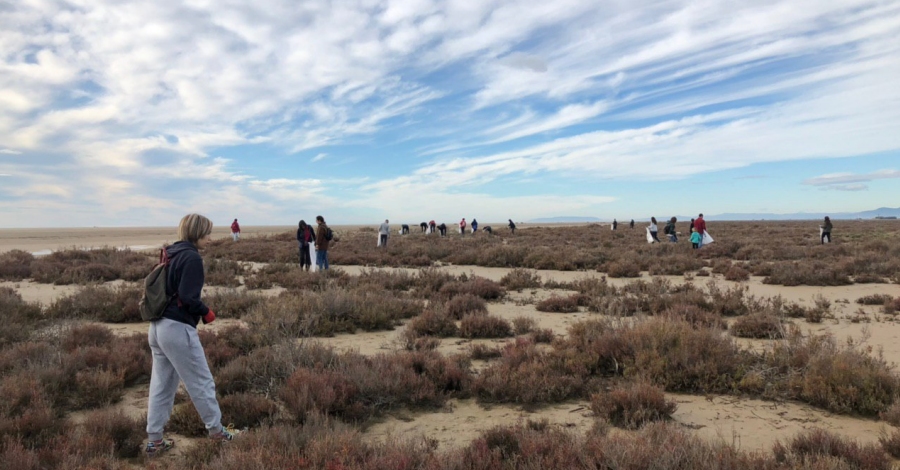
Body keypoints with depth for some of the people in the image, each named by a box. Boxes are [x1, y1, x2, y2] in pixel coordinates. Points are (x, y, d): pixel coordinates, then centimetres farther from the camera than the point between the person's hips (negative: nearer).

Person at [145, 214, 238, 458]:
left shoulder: (172, 254, 12)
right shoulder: (192, 257, -14)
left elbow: (165, 290, 16)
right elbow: (187, 297, -21)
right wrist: (206, 312, -5)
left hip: (158, 327, 9)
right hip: (178, 329, -9)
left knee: (161, 384, 14)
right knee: (202, 381, 7)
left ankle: (154, 440, 20)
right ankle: (215, 430, 21)